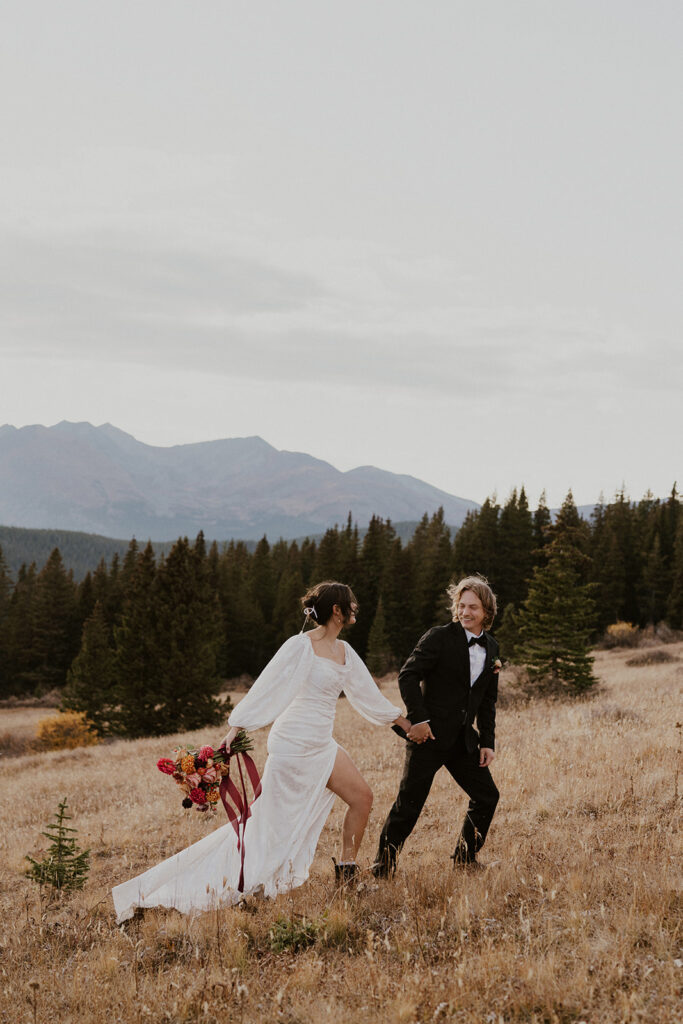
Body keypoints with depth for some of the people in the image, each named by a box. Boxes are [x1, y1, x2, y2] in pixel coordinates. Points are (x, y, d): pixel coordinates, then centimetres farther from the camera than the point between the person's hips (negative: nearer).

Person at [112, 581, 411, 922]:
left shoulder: (344, 651, 11)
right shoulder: (301, 646, -14)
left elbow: (367, 694, 22)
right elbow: (267, 688, -16)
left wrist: (402, 720, 26)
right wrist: (236, 728, -21)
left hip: (321, 746, 8)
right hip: (294, 744, -8)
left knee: (362, 797, 3)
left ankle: (346, 874, 16)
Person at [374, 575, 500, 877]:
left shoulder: (491, 647, 10)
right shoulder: (439, 637, -10)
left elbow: (487, 701, 16)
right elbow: (408, 676, -13)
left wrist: (487, 742, 8)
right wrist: (418, 719, -19)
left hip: (463, 739, 6)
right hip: (429, 736, -6)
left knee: (486, 796, 6)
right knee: (408, 805, -5)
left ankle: (464, 858, 24)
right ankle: (383, 867, 8)